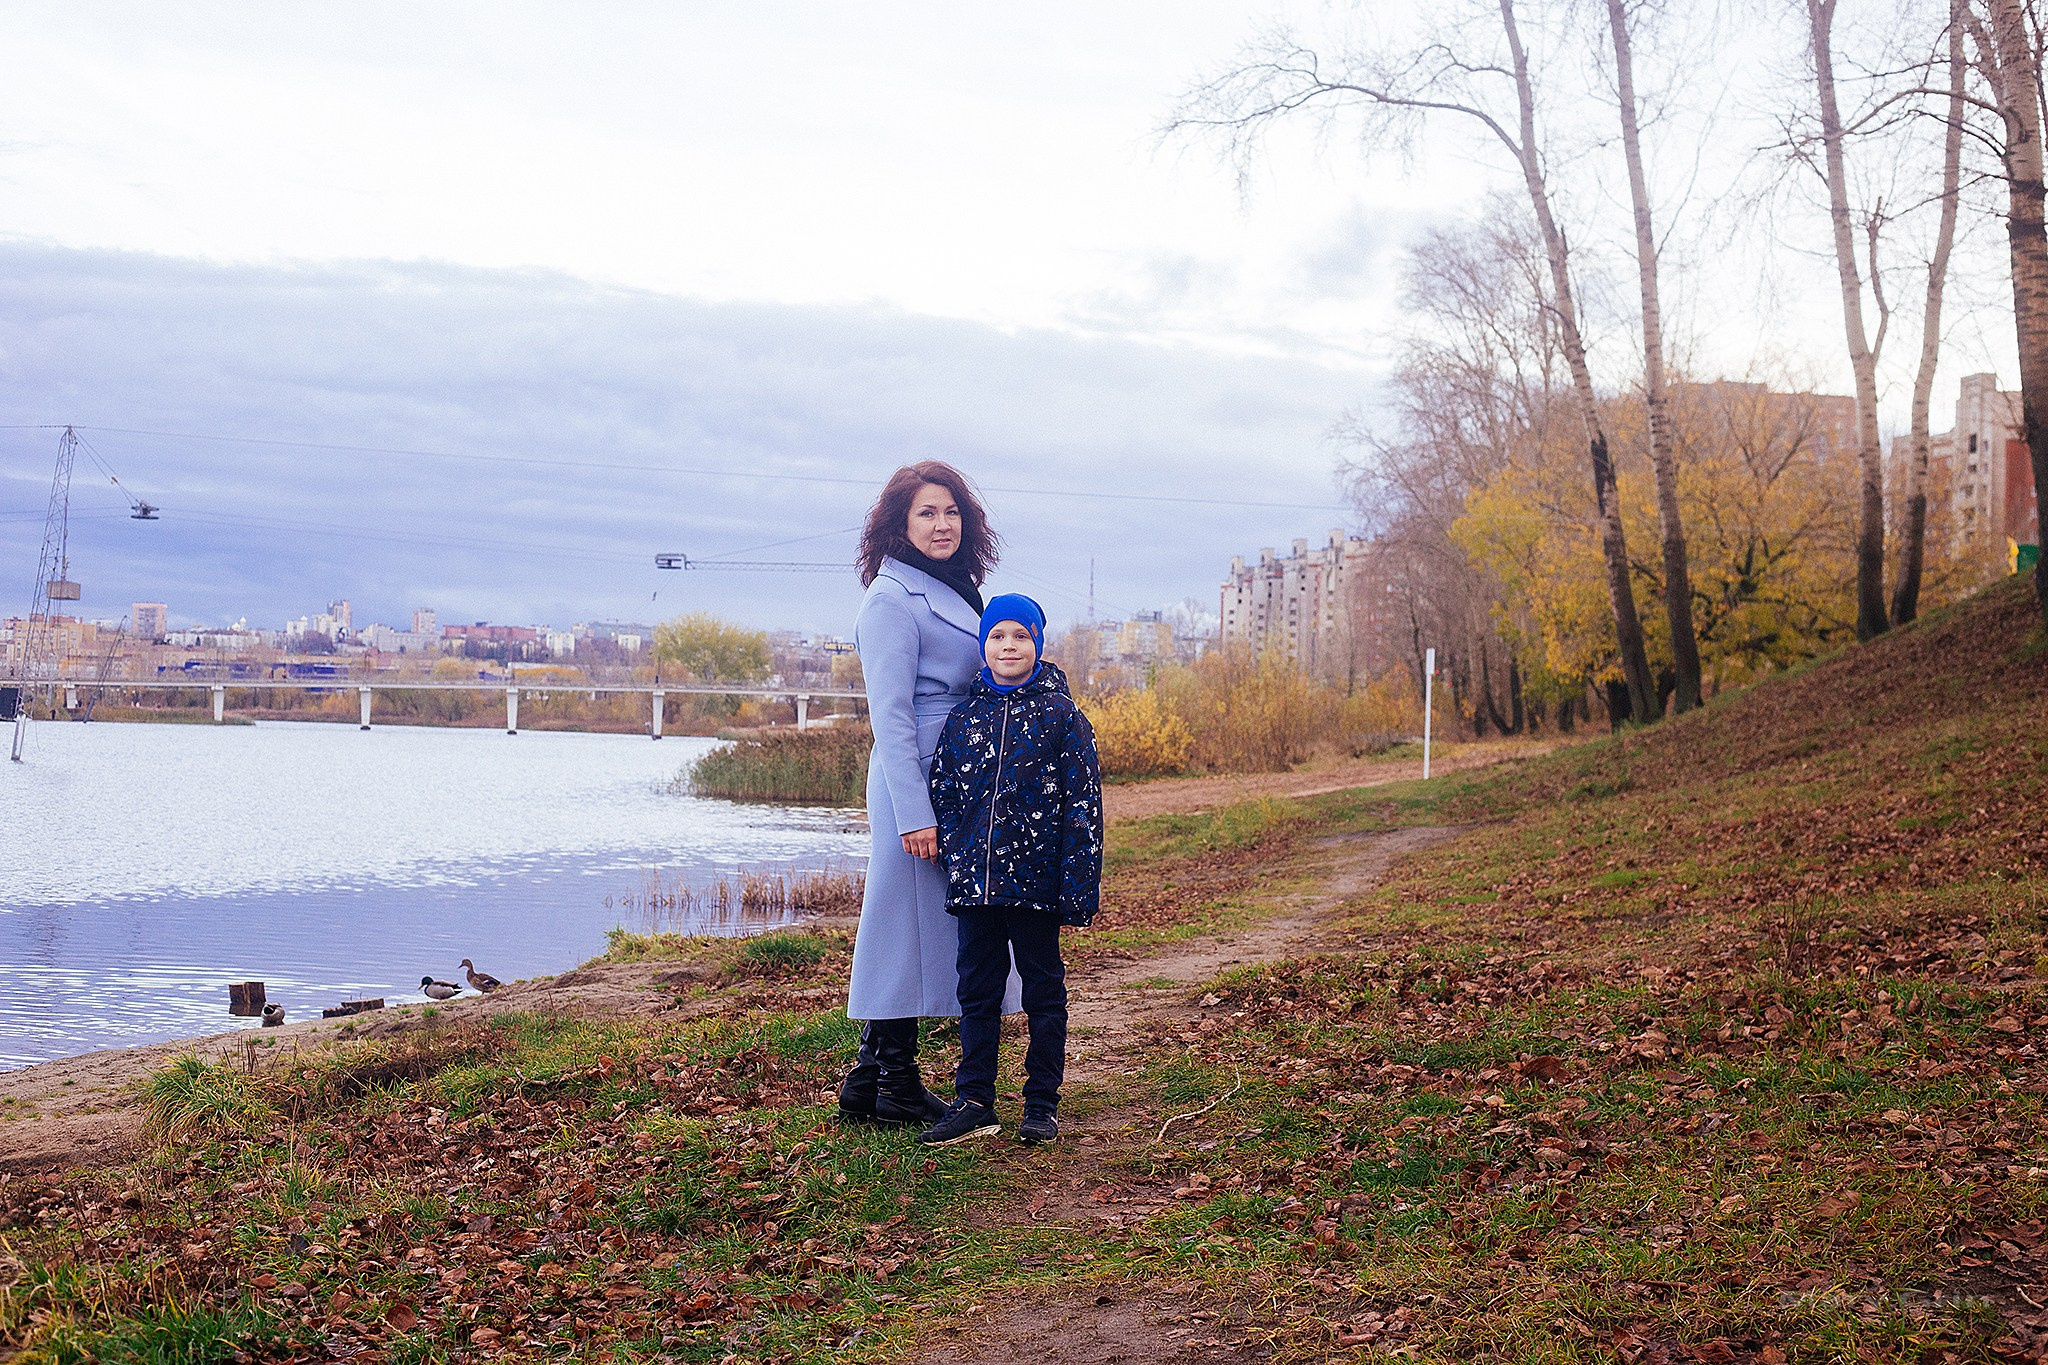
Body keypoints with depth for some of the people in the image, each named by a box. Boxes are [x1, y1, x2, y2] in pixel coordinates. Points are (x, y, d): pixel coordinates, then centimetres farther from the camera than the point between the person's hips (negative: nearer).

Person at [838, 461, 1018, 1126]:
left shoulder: (953, 590, 17)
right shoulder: (893, 599, -11)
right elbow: (890, 715, -16)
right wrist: (914, 813, -21)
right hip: (918, 778, -9)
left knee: (932, 923, 10)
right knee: (909, 921, -4)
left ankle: (872, 1082, 17)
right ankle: (894, 1086, 5)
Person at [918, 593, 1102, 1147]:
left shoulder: (1061, 716, -2)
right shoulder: (964, 716, 8)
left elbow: (1084, 805, -5)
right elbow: (942, 791, 12)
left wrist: (1077, 883, -10)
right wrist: (954, 853, -1)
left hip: (1034, 880, -3)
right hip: (974, 879, 3)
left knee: (1043, 991, 7)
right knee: (977, 990, 9)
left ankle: (1042, 1103, 17)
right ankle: (974, 1101, 17)